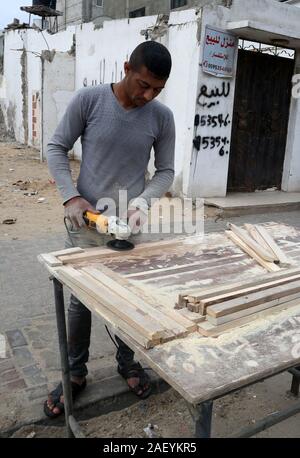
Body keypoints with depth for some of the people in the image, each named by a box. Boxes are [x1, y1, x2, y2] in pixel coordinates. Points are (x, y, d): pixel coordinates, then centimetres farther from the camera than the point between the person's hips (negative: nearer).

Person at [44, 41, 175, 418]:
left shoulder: (162, 117, -3)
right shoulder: (89, 100, -8)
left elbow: (165, 170, 3)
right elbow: (56, 148, -1)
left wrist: (143, 201, -16)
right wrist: (70, 197, -13)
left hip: (130, 224, 2)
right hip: (86, 221, -1)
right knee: (81, 299, 9)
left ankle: (127, 363, 36)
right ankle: (75, 373, 29)